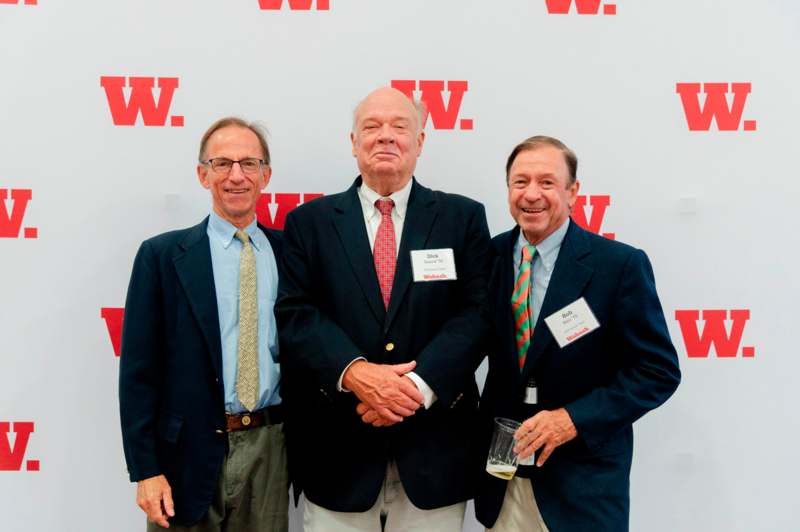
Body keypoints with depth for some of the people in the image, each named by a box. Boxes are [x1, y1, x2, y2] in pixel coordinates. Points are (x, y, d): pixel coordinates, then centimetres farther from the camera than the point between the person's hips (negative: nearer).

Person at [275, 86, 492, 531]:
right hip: (337, 446, 0)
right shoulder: (308, 222, 4)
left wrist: (420, 385, -18)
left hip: (433, 445, 0)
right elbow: (295, 314, -4)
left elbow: (477, 312, -5)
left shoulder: (463, 217, 3)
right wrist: (354, 372, -20)